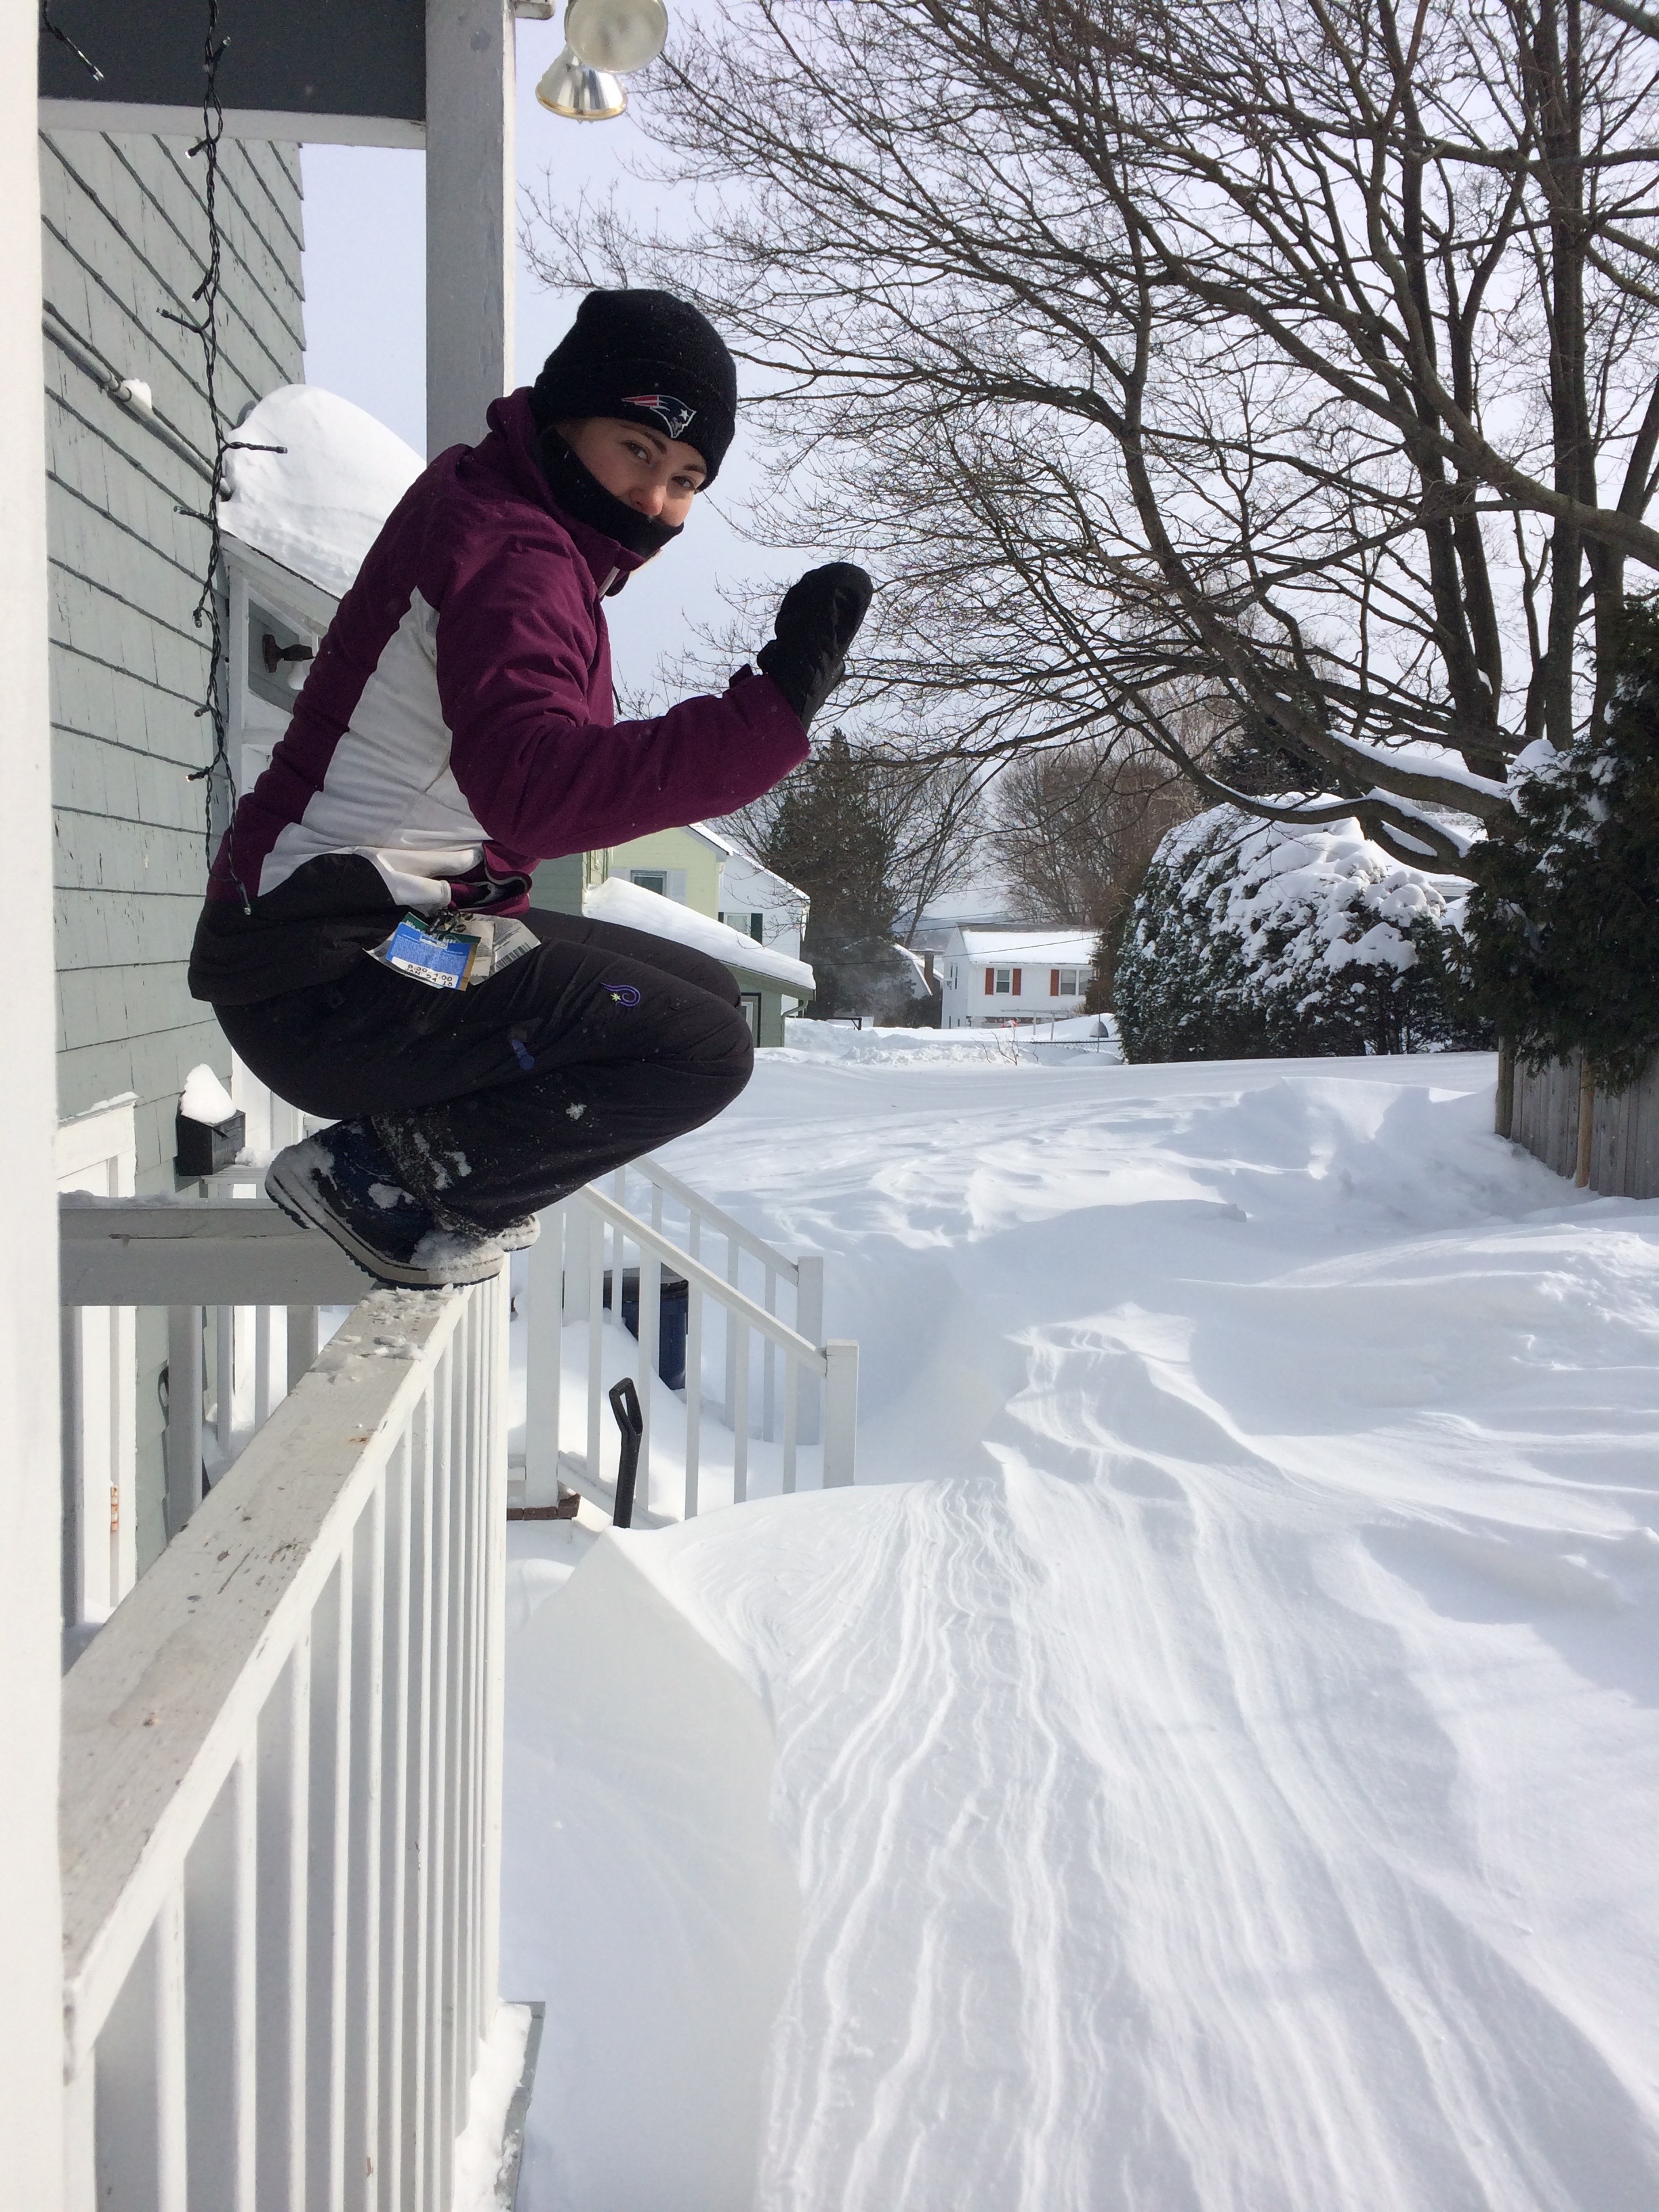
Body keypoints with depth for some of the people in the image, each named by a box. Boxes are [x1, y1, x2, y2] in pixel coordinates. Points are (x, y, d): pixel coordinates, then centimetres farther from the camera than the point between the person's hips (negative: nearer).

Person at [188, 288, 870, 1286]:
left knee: (703, 992, 17)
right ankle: (378, 1173, -7)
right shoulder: (506, 552, -18)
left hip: (406, 929, 10)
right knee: (701, 1049, -19)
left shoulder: (530, 534, 15)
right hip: (322, 974, -10)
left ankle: (412, 1142, 10)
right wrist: (774, 705, -42)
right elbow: (534, 787, -37)